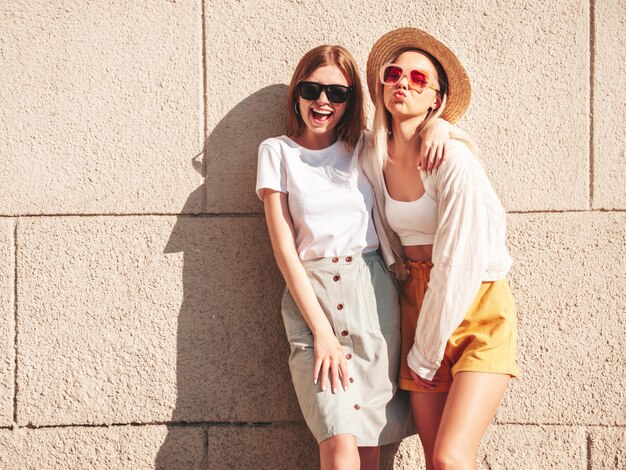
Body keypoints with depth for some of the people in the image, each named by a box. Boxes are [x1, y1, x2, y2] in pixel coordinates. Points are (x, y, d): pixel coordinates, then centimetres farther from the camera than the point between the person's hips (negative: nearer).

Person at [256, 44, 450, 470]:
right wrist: (322, 332, -9)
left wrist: (437, 126, -1)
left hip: (371, 292, 2)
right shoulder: (277, 152, 6)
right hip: (309, 296, -2)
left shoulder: (363, 147, 12)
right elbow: (284, 249, -1)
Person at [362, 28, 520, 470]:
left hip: (475, 312, -5)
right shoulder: (375, 158, 3)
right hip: (418, 306, 5)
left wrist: (425, 355, -9)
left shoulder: (454, 159, -15)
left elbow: (459, 262, -16)